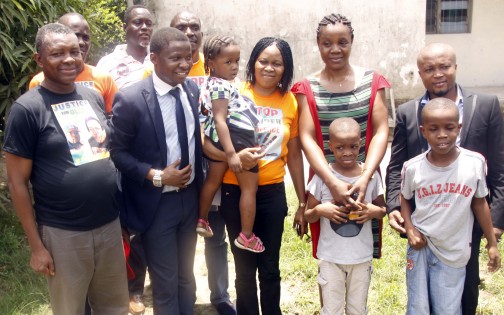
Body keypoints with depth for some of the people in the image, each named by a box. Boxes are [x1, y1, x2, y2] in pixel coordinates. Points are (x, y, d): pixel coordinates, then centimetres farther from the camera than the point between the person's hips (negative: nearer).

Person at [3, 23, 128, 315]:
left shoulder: (94, 97, 5)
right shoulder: (27, 108, -10)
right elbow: (18, 182, -8)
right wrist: (36, 245, -9)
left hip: (110, 225, 5)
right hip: (63, 233, -4)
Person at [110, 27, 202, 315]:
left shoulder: (192, 89, -1)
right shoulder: (130, 99, -19)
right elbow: (117, 152, -12)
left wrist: (197, 182, 7)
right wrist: (156, 176, -21)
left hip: (190, 197, 5)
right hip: (155, 204, -5)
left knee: (186, 277, 22)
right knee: (165, 283, 11)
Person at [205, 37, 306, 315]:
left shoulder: (290, 102, 2)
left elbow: (294, 154, 8)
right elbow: (205, 141, -12)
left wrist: (303, 201, 9)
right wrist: (234, 156, -30)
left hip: (273, 192, 2)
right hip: (236, 192, -2)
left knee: (270, 267, 13)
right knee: (245, 268, 10)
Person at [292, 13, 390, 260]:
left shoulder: (372, 82, 2)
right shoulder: (307, 88, 0)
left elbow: (381, 132, -6)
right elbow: (307, 138, -9)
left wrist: (365, 178, -21)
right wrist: (332, 182, -23)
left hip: (364, 183, 1)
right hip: (325, 183, 0)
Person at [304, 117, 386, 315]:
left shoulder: (372, 175, -6)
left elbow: (383, 208, 7)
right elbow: (308, 216, -3)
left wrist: (374, 211, -15)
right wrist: (319, 210, -24)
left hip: (362, 256, 2)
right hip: (330, 257, -2)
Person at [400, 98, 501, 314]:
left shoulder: (475, 163, -12)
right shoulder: (413, 167, -11)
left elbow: (479, 202, 2)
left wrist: (492, 243, 8)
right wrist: (409, 229, -6)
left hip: (454, 252, 0)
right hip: (421, 247, 0)